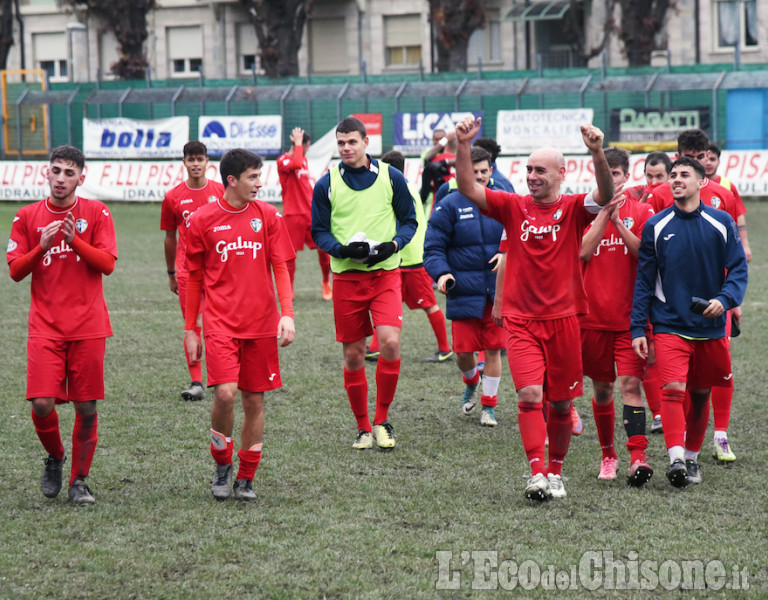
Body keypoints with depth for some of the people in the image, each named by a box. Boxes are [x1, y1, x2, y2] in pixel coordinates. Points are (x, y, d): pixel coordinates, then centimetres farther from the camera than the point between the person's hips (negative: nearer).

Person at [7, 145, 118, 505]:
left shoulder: (96, 213, 2)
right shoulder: (28, 217, 6)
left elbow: (108, 263, -4)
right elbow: (15, 270, 4)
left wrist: (75, 240, -17)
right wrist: (42, 247, -13)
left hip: (88, 326, 0)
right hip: (45, 326, 0)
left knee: (87, 408, 0)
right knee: (41, 404, -11)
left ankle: (79, 480, 15)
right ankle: (55, 458, 18)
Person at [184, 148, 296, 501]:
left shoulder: (268, 216, 5)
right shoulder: (203, 220, 0)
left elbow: (281, 267, 6)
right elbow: (194, 277, 7)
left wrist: (287, 314, -7)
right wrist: (190, 329, 8)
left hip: (261, 324, 2)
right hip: (220, 323, -2)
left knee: (254, 401, 4)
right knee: (225, 393, -17)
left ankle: (245, 478, 17)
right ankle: (222, 465, 6)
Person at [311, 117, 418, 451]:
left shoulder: (391, 178, 2)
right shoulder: (327, 184, 2)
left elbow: (409, 220, 9)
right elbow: (319, 231, 6)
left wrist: (393, 245, -11)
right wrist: (342, 249, -14)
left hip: (385, 274, -1)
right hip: (346, 277, 1)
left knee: (390, 342, -18)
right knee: (353, 355, 3)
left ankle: (382, 420, -1)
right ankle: (363, 427, 18)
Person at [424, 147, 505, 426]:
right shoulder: (450, 206, -3)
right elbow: (433, 247, -3)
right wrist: (441, 273, -20)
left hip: (497, 292, 1)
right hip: (464, 292, -1)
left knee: (493, 348, 3)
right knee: (463, 351, 0)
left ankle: (489, 405, 18)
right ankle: (471, 382, 34)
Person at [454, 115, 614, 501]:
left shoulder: (572, 210, 0)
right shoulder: (513, 207, 4)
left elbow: (605, 196, -20)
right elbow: (468, 188, -6)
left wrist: (598, 154, -36)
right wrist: (463, 146, -20)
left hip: (562, 319, 0)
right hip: (521, 320, 0)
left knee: (560, 403, 7)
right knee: (530, 394, -15)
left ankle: (555, 473, 24)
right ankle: (536, 473, -18)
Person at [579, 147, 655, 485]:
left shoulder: (641, 212, 2)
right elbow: (583, 251, -11)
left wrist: (618, 221, -17)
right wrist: (604, 213, -16)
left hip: (631, 315, -2)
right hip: (593, 315, 2)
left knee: (630, 384, -14)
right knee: (602, 388, 10)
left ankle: (638, 457, -21)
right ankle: (608, 454, 25)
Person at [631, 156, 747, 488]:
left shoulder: (721, 223, 1)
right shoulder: (655, 227, 0)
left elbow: (738, 269, 1)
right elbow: (644, 280, 3)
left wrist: (724, 299, -19)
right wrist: (638, 328, -2)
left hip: (710, 326, 2)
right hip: (669, 324, -2)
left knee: (700, 395, 11)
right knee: (673, 389, -18)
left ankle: (691, 457, 25)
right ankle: (676, 459, -24)